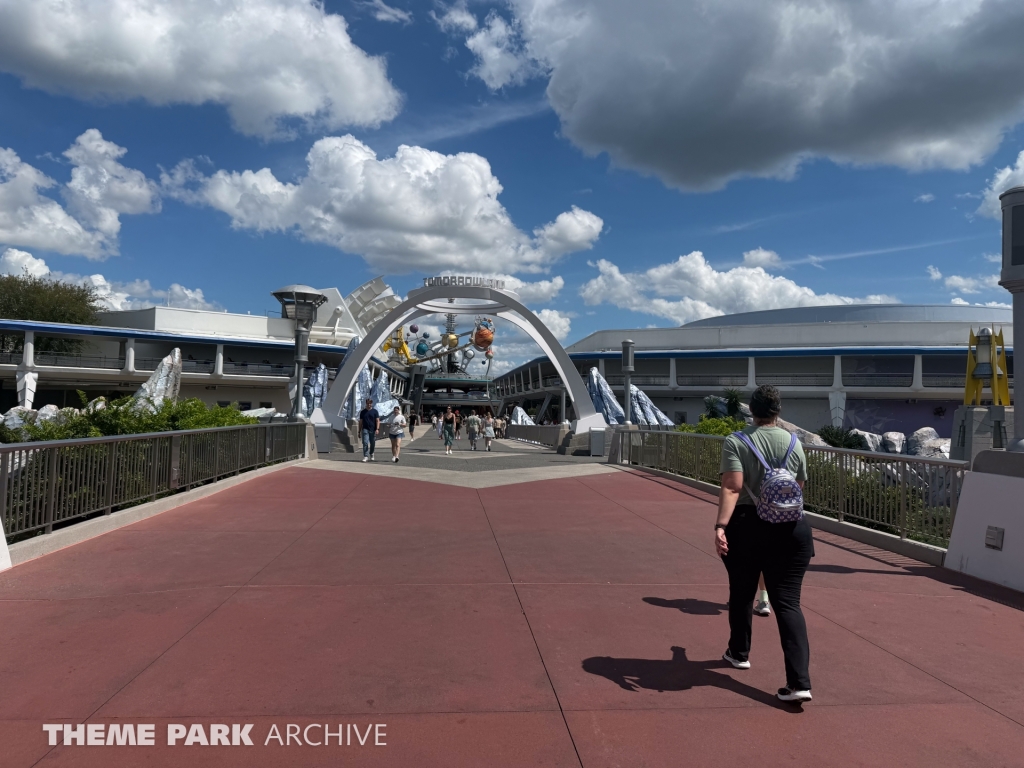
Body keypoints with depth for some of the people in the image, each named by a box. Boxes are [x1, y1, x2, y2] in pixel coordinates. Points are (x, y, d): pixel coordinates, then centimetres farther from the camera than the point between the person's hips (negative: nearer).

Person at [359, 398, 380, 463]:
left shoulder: (375, 411, 4)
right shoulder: (363, 412, 8)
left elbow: (377, 421, -1)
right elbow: (360, 422, 12)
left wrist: (377, 429, -13)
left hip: (373, 430, 0)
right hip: (365, 429, 0)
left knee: (372, 444, 9)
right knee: (365, 443, -13)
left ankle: (371, 456, 29)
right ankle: (365, 456, -15)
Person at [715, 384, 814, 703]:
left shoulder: (736, 442, -6)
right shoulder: (794, 443, 5)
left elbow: (732, 487, -19)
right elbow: (799, 487, 15)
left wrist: (721, 525, -24)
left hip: (746, 526, -2)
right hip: (790, 529, 2)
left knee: (742, 593, 18)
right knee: (788, 601, 2)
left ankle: (739, 653, 37)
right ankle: (799, 682, -6)